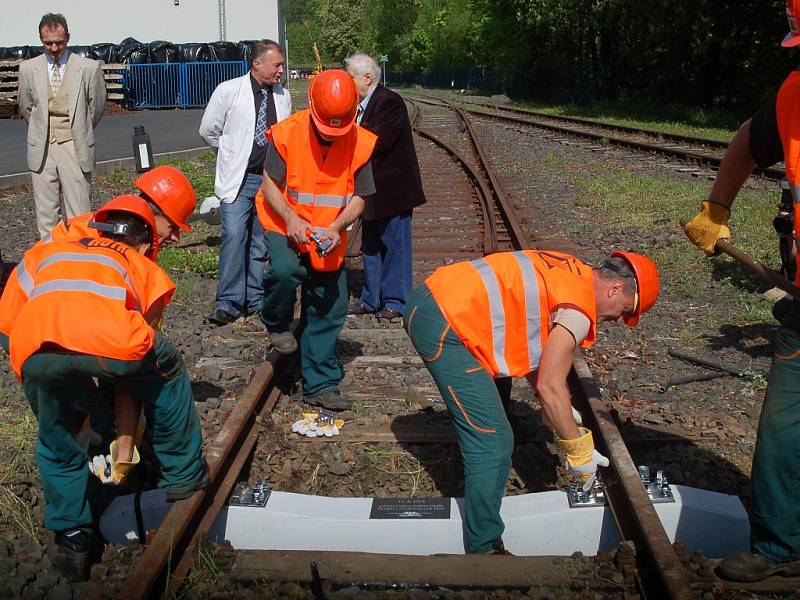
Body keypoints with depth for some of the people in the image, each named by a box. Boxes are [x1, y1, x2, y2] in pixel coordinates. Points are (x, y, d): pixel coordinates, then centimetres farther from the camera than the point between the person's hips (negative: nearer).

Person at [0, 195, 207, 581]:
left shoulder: (45, 253, 39)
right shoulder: (144, 269, 33)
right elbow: (138, 378, 34)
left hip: (34, 348, 2)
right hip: (111, 339, -2)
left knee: (58, 445, 29)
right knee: (169, 382, 31)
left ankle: (72, 539, 34)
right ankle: (185, 475, 40)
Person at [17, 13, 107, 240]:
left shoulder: (89, 68, -4)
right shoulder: (28, 68, 3)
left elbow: (97, 106, 9)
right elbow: (25, 107, 17)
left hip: (74, 147, -2)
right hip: (41, 148, 2)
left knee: (79, 212, -3)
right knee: (45, 210, 5)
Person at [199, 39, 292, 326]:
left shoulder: (283, 96, 8)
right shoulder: (229, 91, -4)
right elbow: (208, 130, 5)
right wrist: (234, 153, 11)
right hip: (239, 178, -4)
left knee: (262, 241, 7)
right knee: (234, 236, -14)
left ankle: (256, 299, 17)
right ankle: (228, 302, -7)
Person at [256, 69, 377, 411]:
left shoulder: (361, 143, -11)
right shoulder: (287, 133, -17)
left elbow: (358, 197, -4)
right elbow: (270, 185, -9)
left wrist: (336, 227, -22)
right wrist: (291, 219, -25)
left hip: (329, 238, 3)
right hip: (285, 227, -2)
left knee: (329, 310, 4)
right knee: (285, 270, -33)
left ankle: (320, 385, 19)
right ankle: (277, 324, 1)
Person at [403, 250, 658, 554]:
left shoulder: (570, 270, 16)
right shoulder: (579, 309, -10)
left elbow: (530, 348, 20)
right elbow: (549, 386, -11)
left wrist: (558, 411, 21)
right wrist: (578, 449, 0)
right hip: (444, 327, -11)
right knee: (494, 442, -6)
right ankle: (485, 549, 4)